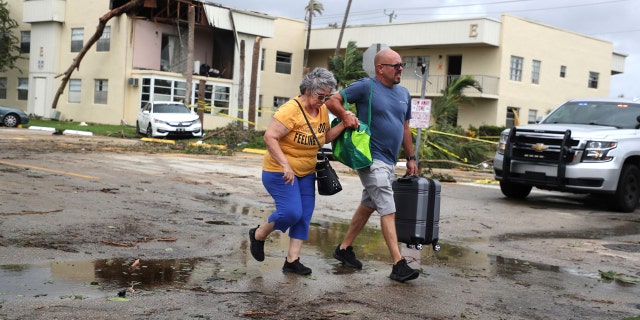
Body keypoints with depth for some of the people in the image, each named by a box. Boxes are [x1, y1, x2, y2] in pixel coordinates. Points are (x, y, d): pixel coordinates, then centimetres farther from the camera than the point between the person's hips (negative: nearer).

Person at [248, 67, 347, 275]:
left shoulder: (322, 110, 3)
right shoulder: (291, 110, -21)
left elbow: (326, 136, 14)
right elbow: (270, 137, -24)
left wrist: (343, 125, -4)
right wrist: (285, 166, -30)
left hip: (306, 173, 8)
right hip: (280, 172, -8)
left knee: (304, 215, 3)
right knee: (291, 211, -16)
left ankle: (292, 260, 11)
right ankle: (258, 235, 11)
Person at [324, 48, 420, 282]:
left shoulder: (404, 93, 14)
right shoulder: (366, 87, -8)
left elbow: (405, 127, 21)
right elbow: (332, 101, -7)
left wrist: (411, 158, 19)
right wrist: (346, 115, -26)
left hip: (389, 161, 8)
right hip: (371, 158, -8)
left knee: (368, 206, 16)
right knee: (388, 210, -12)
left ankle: (344, 248, 30)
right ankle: (398, 265, -11)